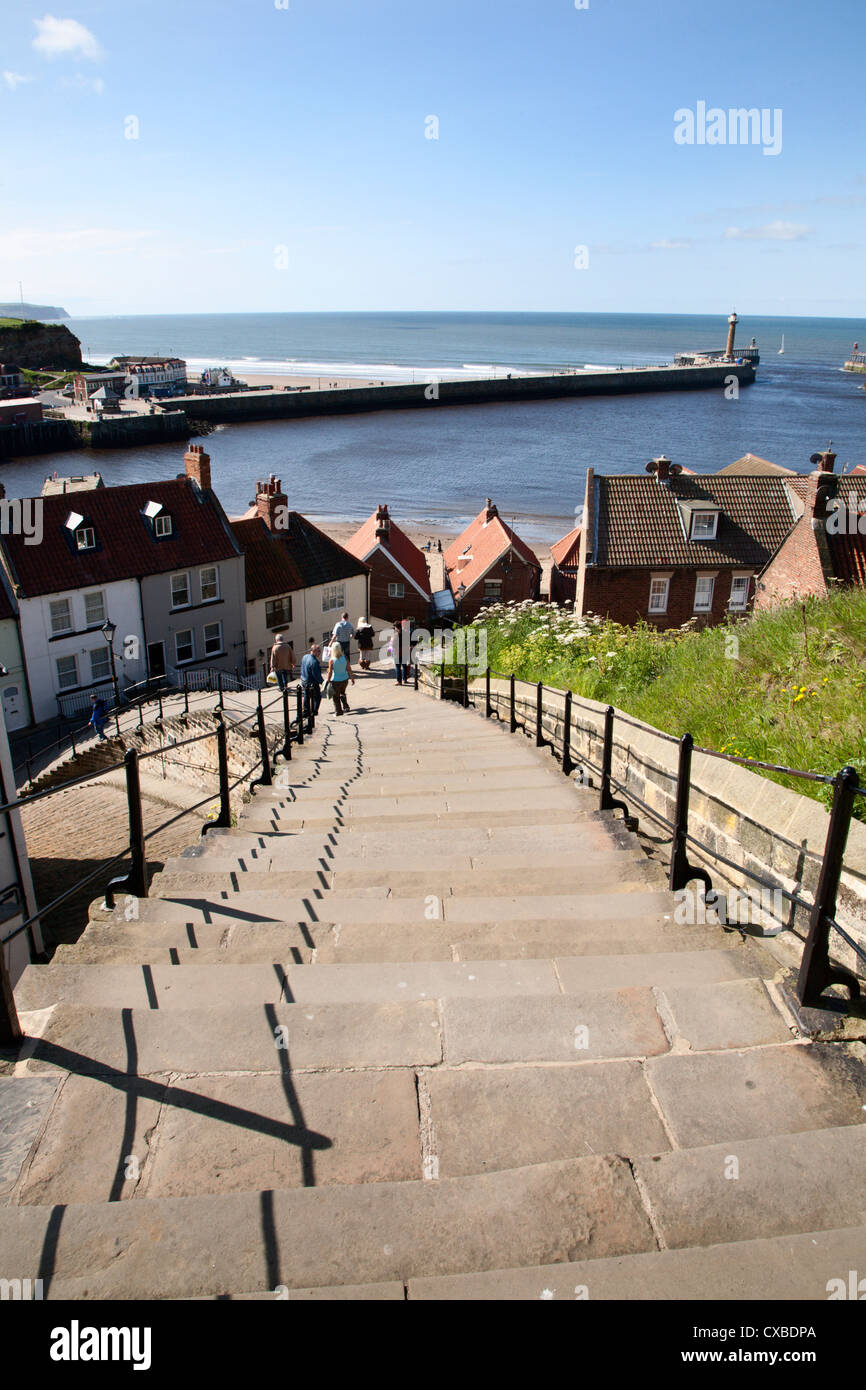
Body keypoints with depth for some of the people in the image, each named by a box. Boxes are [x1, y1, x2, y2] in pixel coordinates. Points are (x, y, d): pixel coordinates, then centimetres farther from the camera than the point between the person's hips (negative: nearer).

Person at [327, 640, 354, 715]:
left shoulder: (332, 660, -19)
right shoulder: (345, 658, -11)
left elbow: (330, 672, -14)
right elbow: (349, 669, -4)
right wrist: (352, 678, 9)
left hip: (336, 681, -3)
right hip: (345, 679, 4)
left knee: (336, 696, 16)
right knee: (342, 694, 29)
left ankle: (338, 711, 23)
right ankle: (346, 707, 26)